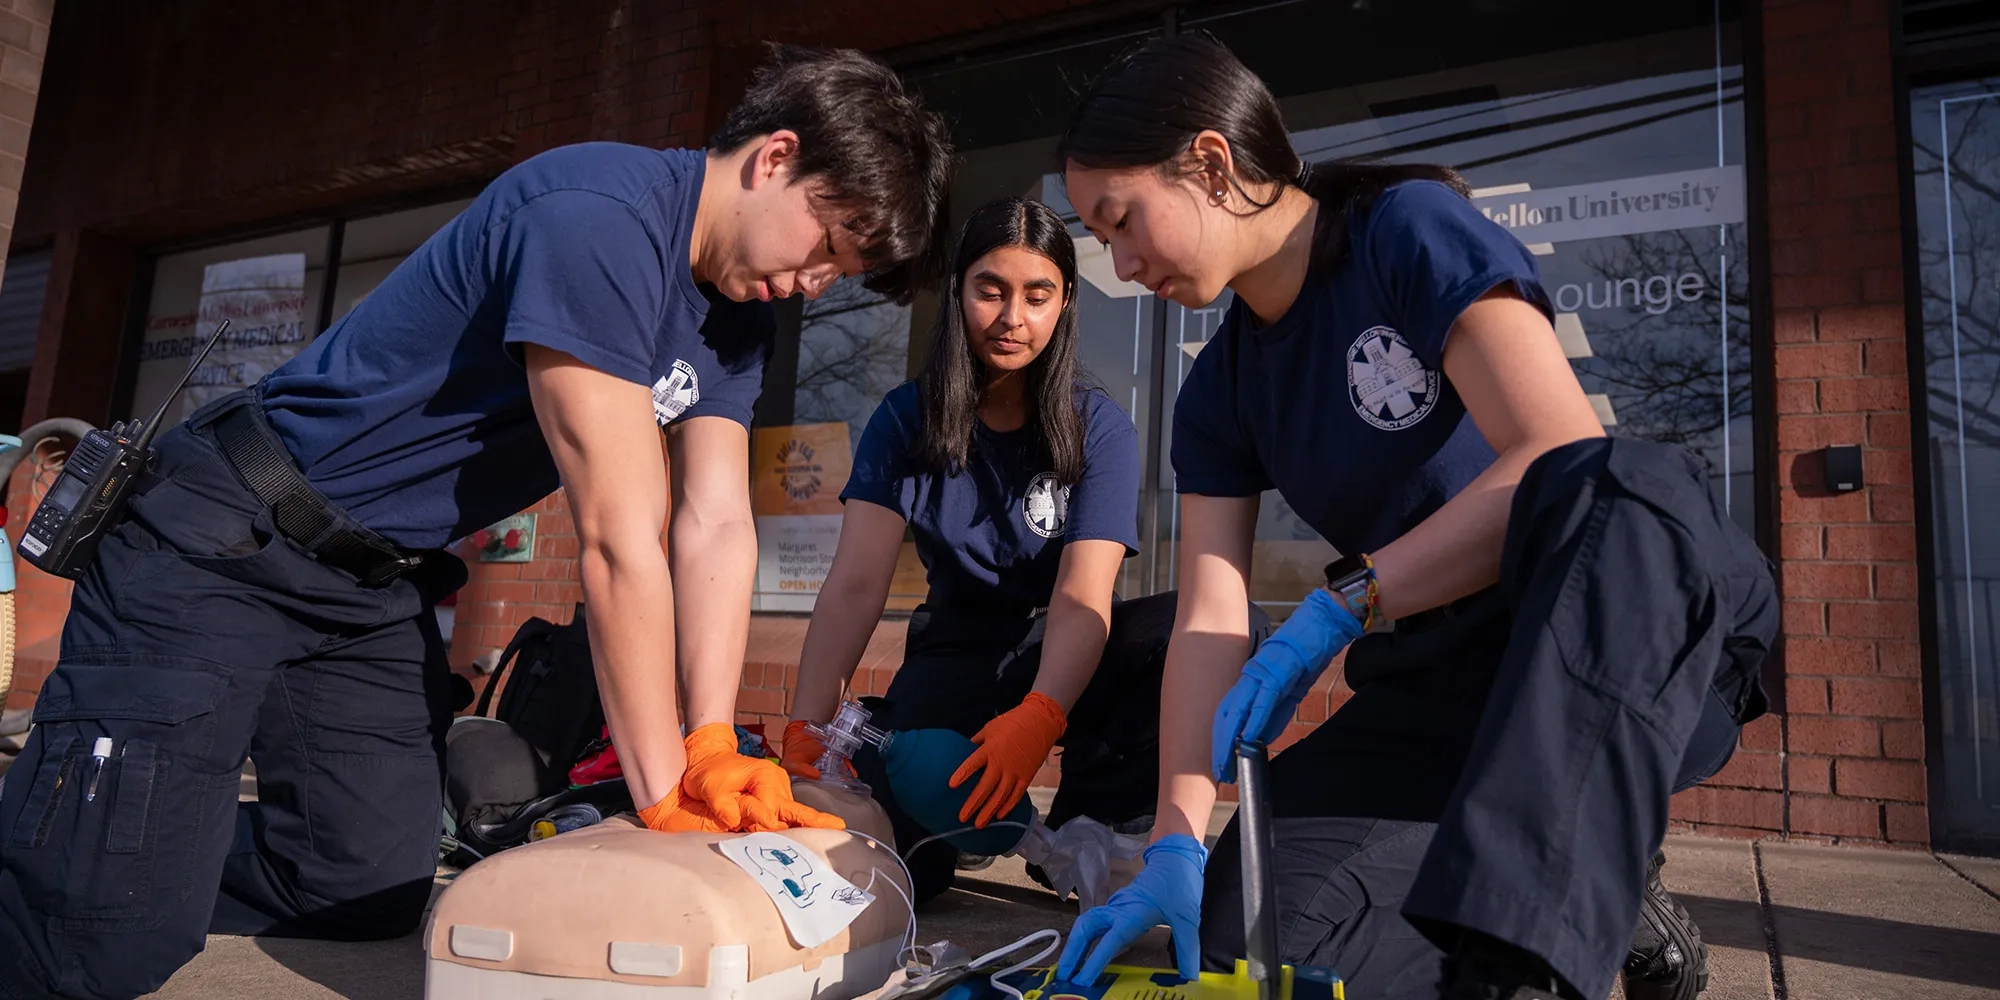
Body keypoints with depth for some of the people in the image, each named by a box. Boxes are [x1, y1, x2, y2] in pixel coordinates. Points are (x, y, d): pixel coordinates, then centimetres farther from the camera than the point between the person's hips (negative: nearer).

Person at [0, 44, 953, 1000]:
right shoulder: (598, 214, -26)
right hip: (223, 551, -8)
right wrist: (666, 796, -20)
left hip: (381, 587, 9)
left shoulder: (738, 321, 4)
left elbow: (716, 527, -4)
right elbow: (617, 539, -27)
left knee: (373, 899, 3)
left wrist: (712, 747, -16)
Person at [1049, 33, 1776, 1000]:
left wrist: (1338, 607, -27)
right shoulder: (1220, 388, 6)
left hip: (1620, 637, -5)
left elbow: (1564, 450, -24)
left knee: (1623, 485, -38)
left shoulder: (1414, 228, -10)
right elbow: (1210, 618, -2)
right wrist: (1176, 845, -13)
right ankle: (1599, 899, 2)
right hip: (1434, 688, 5)